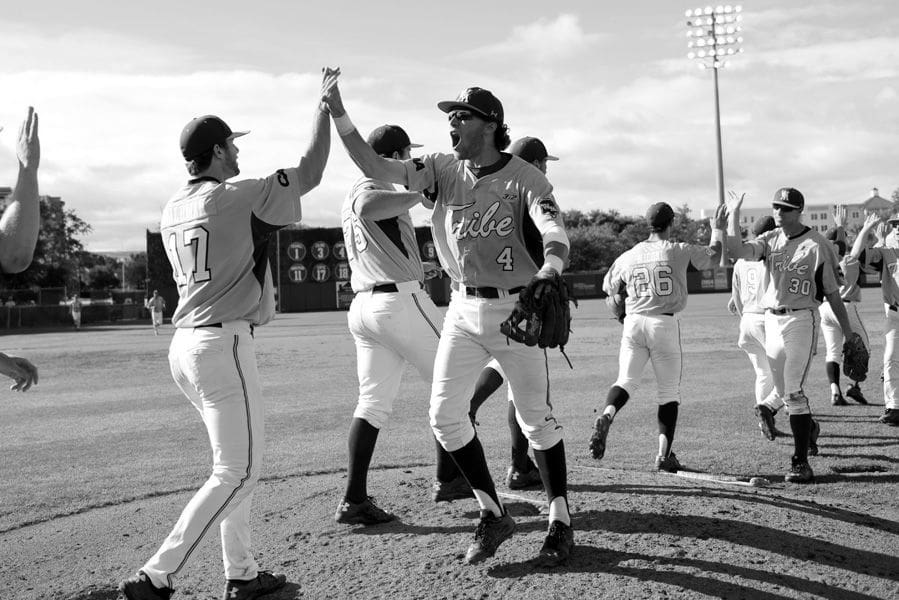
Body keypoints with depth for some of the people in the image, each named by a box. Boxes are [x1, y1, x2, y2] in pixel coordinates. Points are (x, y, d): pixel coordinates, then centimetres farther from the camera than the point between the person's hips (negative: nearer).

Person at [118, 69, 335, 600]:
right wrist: (326, 105, 5)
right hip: (224, 343, -9)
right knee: (238, 471, -4)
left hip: (185, 344, 9)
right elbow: (310, 175, -4)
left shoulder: (174, 208, 12)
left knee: (240, 464, 18)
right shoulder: (237, 197, -11)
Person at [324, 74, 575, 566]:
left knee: (536, 419, 3)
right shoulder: (443, 169, 1)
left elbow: (553, 227, -28)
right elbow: (375, 167, -8)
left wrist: (550, 266, -51)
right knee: (445, 416, 2)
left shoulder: (525, 178, -11)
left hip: (515, 309, -5)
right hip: (463, 308, 5)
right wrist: (338, 114, -20)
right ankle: (493, 516, 18)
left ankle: (561, 524, 19)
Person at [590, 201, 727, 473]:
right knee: (669, 391, 7)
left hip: (633, 323, 2)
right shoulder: (679, 250, -2)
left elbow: (609, 288, 18)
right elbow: (713, 256, 11)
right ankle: (664, 454, 2)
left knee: (626, 380, 5)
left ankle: (606, 416, -27)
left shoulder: (628, 256, 7)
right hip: (665, 323, -2)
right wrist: (718, 230, 27)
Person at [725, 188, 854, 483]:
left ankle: (801, 463, -9)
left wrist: (848, 334, 0)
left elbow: (832, 292, -1)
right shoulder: (769, 240, 8)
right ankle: (809, 428, 44)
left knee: (793, 391, -13)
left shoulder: (817, 244, -5)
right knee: (783, 391, 14)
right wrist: (734, 215, -8)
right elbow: (738, 250, -11)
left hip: (801, 320, -5)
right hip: (771, 320, 5)